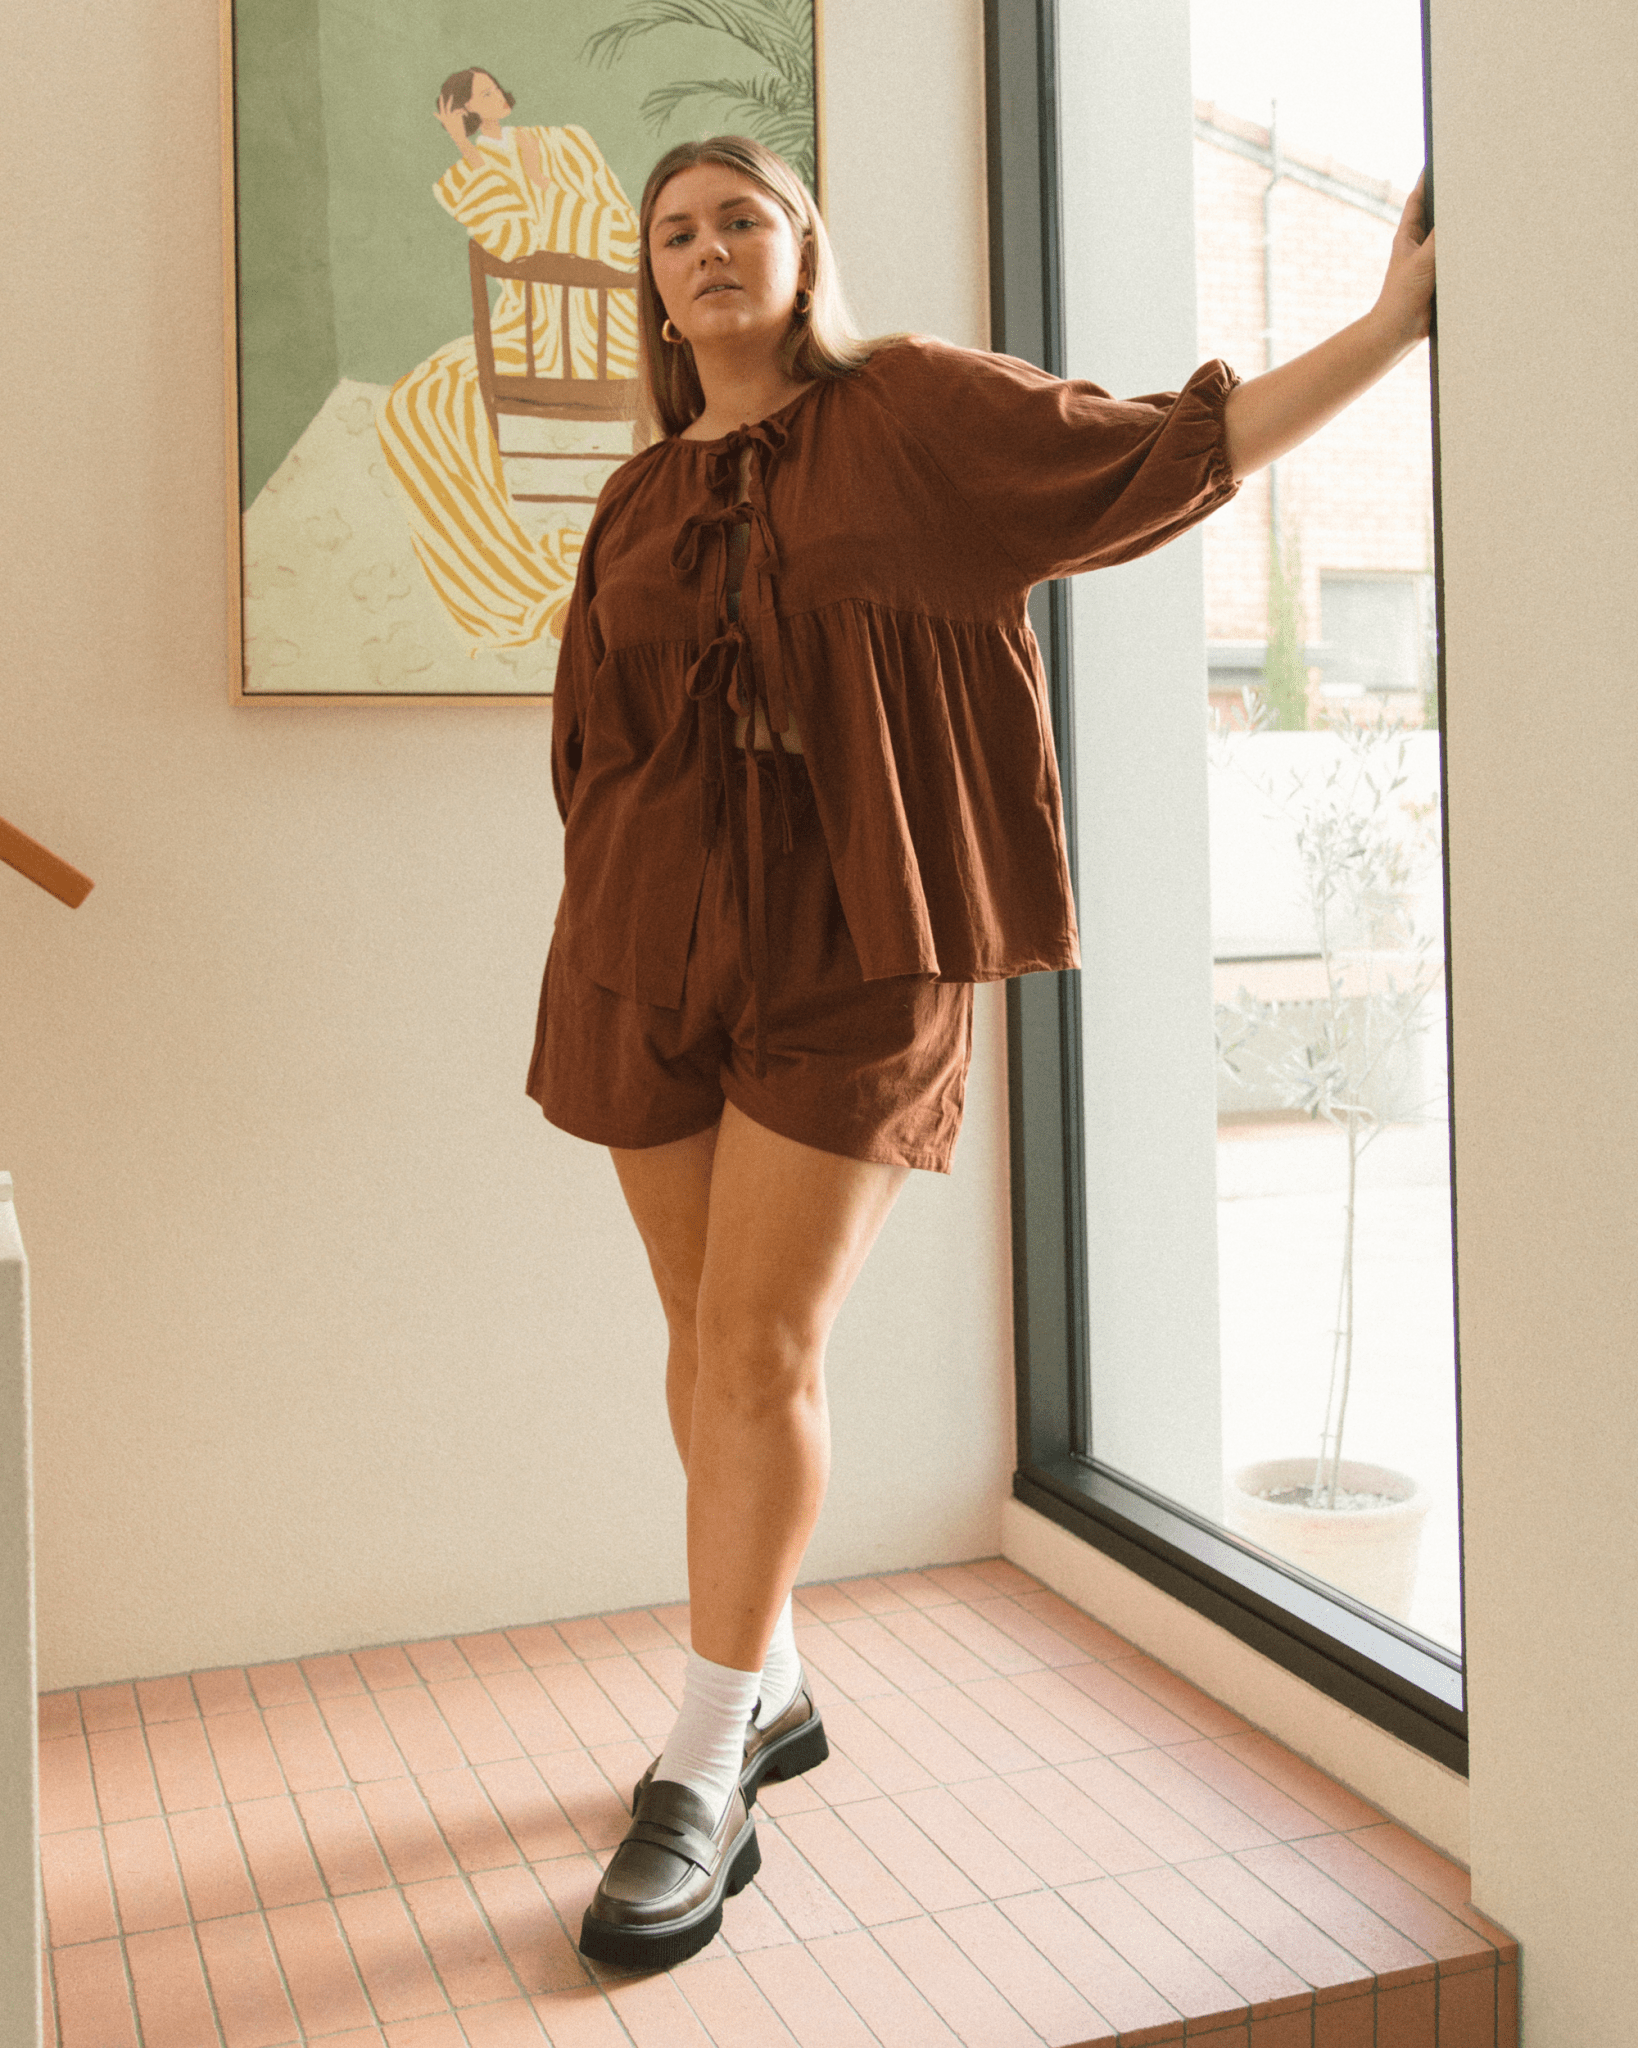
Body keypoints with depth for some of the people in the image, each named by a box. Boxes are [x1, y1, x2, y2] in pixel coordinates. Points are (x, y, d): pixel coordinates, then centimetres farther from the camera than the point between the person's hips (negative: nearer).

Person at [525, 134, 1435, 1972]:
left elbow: (1177, 449, 4)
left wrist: (1396, 316, 0)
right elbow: (597, 752, 17)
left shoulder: (913, 419, 5)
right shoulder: (639, 505, 15)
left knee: (761, 1353, -8)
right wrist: (596, 966, 12)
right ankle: (771, 1689, 27)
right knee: (708, 1349, 8)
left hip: (849, 956, -4)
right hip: (653, 958, 4)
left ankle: (701, 1782, 2)